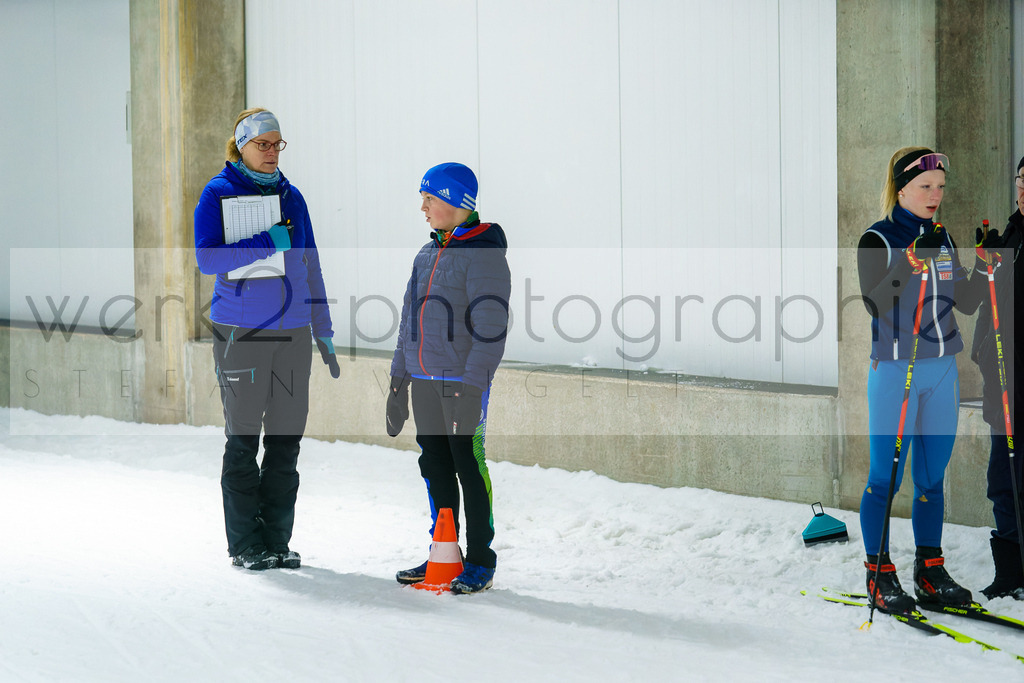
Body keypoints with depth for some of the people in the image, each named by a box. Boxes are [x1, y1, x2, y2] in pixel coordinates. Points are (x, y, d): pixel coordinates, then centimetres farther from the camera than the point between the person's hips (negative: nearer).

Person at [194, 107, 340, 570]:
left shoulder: (290, 196, 13)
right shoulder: (218, 194, -3)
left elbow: (309, 266, 16)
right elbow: (207, 258, -14)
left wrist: (323, 332, 14)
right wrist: (267, 243, -20)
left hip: (292, 331, 5)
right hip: (241, 332, -5)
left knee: (287, 438, 5)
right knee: (244, 439, 0)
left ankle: (277, 540, 13)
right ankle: (245, 545, 8)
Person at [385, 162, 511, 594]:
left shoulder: (484, 255, -10)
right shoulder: (426, 256, 14)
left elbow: (490, 328, -15)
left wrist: (472, 387, -20)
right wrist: (399, 380, 17)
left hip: (463, 380, -8)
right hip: (424, 380, 8)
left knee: (469, 467, -4)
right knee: (434, 467, 11)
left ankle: (481, 564, 2)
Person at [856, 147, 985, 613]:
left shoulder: (943, 238, 11)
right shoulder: (877, 239, -6)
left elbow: (966, 304, 11)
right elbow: (874, 303, -18)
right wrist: (907, 268, -31)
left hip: (942, 369, 6)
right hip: (894, 369, -6)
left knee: (932, 477, 10)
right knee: (885, 476, -3)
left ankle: (930, 571, 18)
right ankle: (880, 575, 5)